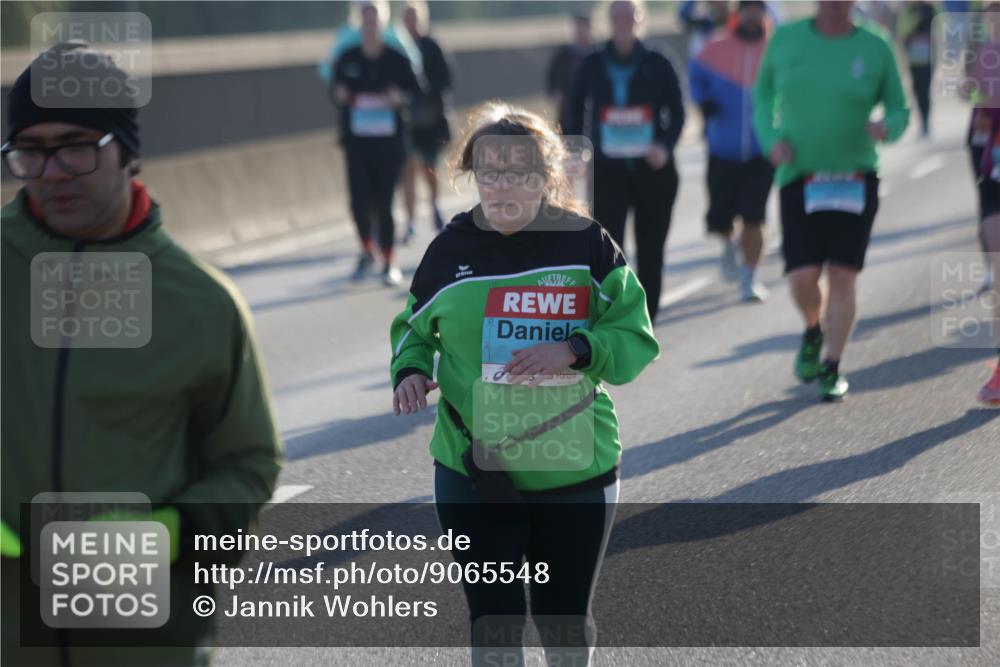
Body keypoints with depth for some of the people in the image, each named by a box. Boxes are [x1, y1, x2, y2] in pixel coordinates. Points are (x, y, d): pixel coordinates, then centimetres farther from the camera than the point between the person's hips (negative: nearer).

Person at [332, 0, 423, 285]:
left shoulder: (396, 59, -2)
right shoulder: (348, 59, 4)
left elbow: (414, 93, 2)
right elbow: (336, 91, 14)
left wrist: (400, 98, -18)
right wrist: (339, 95, -9)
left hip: (389, 143, -2)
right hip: (356, 141, 2)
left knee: (382, 204, -3)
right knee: (359, 202, -7)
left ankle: (389, 264, 13)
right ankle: (367, 253, 20)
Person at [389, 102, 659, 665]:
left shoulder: (585, 244, -6)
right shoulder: (451, 249, 0)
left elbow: (636, 339, -6)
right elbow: (414, 328, 14)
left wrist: (574, 351, -24)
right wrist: (410, 371, -7)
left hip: (575, 470, 0)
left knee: (566, 621, 15)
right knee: (493, 619, -1)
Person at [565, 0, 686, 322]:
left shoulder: (657, 65, 0)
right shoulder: (593, 66, 3)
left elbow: (677, 112, 2)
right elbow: (575, 111, 11)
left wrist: (665, 146, -15)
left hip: (652, 169, 1)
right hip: (608, 170, 0)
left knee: (651, 250, 9)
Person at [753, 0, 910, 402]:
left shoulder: (875, 50, -2)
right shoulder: (786, 39, 1)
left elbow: (900, 112, 6)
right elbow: (764, 92, 15)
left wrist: (886, 128, -19)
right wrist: (771, 139, -3)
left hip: (855, 179, 0)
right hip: (800, 178, 0)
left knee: (842, 277, -7)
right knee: (802, 278, -10)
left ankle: (832, 370, 8)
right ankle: (813, 331, 24)